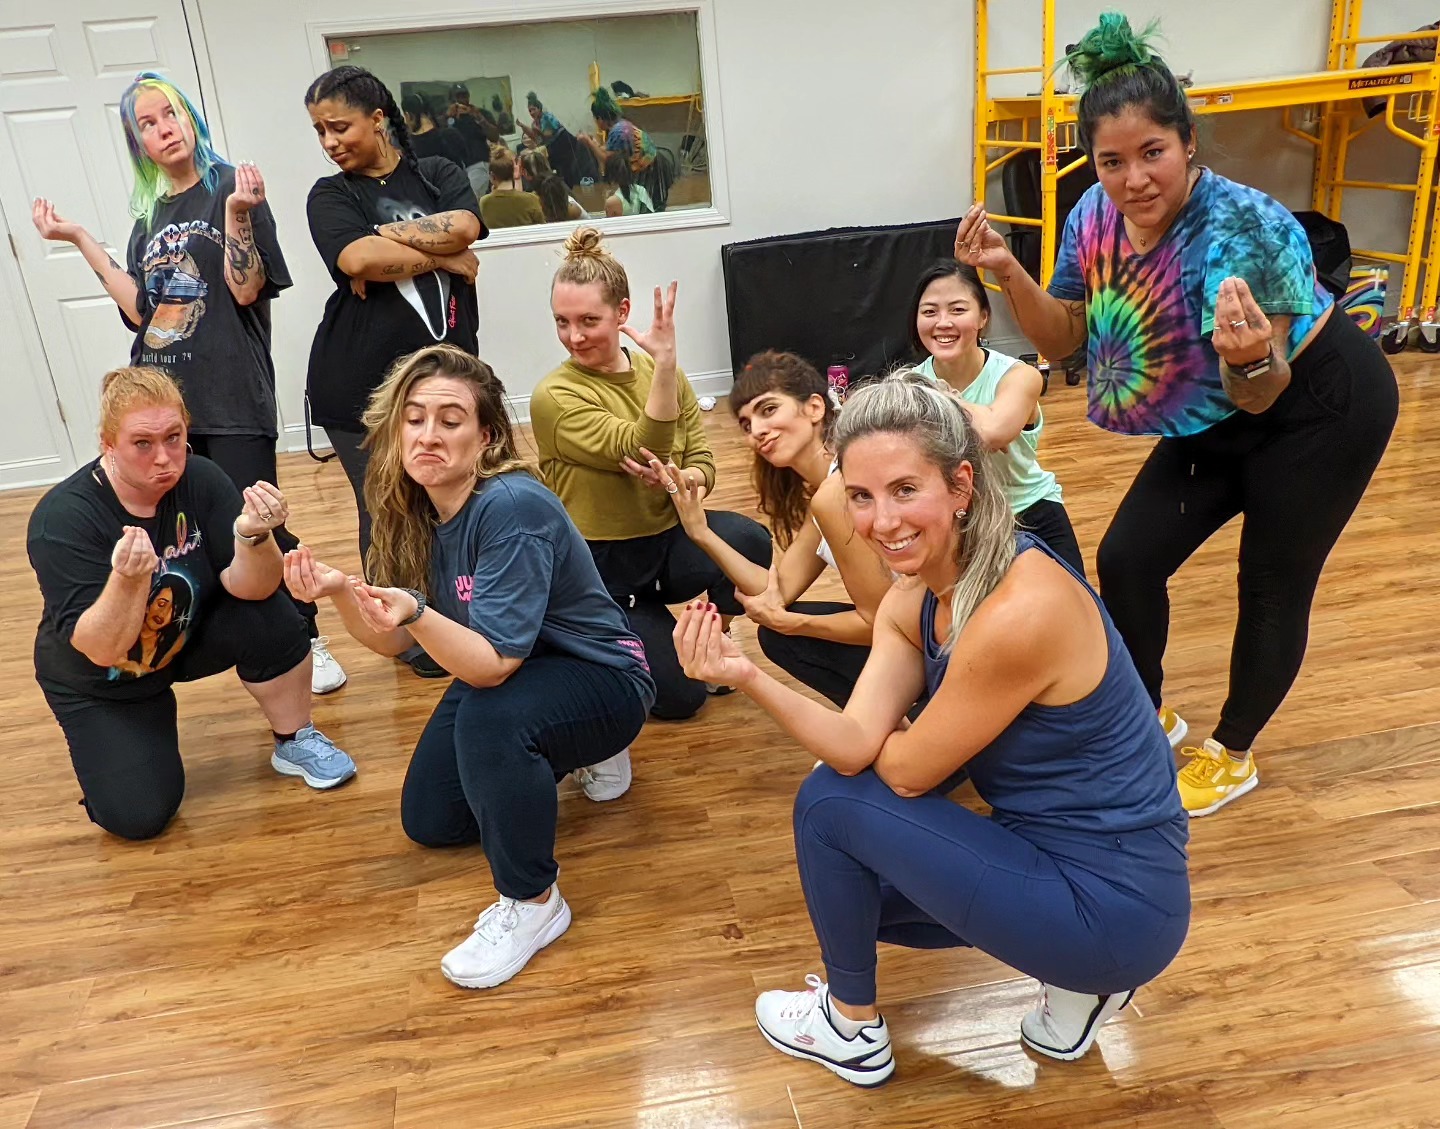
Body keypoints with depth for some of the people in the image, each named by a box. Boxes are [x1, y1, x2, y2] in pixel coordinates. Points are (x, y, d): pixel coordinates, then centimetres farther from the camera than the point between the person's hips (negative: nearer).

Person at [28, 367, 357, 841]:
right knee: (138, 816, -15)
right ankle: (122, 739, 19)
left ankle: (295, 744, -3)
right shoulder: (62, 518, -27)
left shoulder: (200, 479, -19)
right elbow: (102, 650, -29)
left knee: (272, 617, -27)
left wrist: (253, 535, -44)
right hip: (100, 683, -2)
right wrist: (127, 580, -48)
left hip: (189, 636, 3)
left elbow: (248, 588, -23)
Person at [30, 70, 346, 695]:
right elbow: (140, 310, 8)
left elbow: (247, 290, -9)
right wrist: (80, 239, 7)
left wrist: (237, 214, -21)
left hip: (233, 400, -6)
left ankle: (308, 642, 8)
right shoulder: (151, 214, 17)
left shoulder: (231, 188, 1)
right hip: (163, 398, 6)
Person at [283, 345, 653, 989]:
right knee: (429, 823, 14)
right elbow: (393, 642, -5)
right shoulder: (416, 507, -8)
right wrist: (339, 592, -23)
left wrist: (417, 613, -50)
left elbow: (492, 665, -34)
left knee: (488, 718, -38)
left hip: (601, 680, -8)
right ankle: (567, 757, 34)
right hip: (505, 670, 8)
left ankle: (532, 903, -14)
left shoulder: (512, 508, -32)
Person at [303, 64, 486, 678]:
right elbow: (355, 259, -15)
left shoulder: (438, 174, 10)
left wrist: (384, 240, -11)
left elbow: (464, 226, -12)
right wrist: (440, 256, -9)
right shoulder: (330, 194, 6)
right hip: (360, 387, -1)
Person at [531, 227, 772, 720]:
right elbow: (643, 449, -27)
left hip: (668, 541, 4)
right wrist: (665, 362, -37)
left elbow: (703, 464, -3)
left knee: (748, 539, -29)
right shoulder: (554, 396, -15)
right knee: (679, 696, -9)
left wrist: (678, 479, -26)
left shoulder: (660, 373, 0)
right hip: (601, 570, -4)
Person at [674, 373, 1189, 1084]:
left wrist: (874, 739, 1)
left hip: (1116, 909, -9)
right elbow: (856, 746, -12)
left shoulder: (1021, 610, -30)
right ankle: (1073, 985, 18)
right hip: (1054, 850, 9)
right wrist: (747, 677, -27)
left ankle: (852, 1027, 16)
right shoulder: (914, 598, -2)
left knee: (829, 803, -9)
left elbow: (908, 770, -20)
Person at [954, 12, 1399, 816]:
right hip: (1214, 419, 6)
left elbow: (1262, 394, -28)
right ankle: (1147, 717, 27)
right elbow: (1063, 339, -6)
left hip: (1321, 410, -6)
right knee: (1128, 558, 3)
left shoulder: (1245, 229, -33)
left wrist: (1249, 357, -51)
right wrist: (1007, 273, -21)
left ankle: (1234, 755, 27)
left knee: (1272, 587, 5)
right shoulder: (1096, 216, -14)